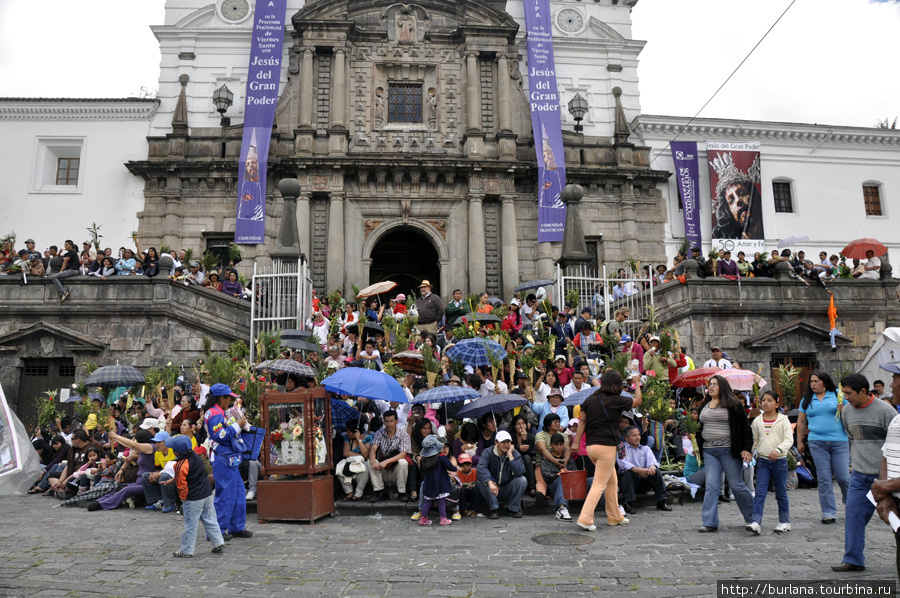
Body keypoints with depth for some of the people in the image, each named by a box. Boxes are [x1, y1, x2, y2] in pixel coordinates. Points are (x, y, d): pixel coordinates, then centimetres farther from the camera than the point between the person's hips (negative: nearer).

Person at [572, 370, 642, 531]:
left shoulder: (590, 399, 6)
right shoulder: (616, 401, -8)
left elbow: (582, 421, 5)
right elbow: (637, 401, 9)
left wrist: (576, 441, 8)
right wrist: (637, 383, 25)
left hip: (591, 445, 7)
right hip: (606, 446, -7)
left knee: (612, 481, 20)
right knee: (599, 484, -3)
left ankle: (614, 516, 28)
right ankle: (585, 519, -9)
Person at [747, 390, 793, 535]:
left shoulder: (783, 420, -3)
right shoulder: (757, 421, 7)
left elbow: (789, 440, -12)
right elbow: (754, 440, 15)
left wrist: (778, 450, -28)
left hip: (779, 460, -2)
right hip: (762, 460, 2)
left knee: (781, 493, 10)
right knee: (760, 493, -6)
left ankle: (785, 521, 25)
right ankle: (756, 522, -11)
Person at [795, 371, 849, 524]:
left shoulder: (837, 394, 5)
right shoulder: (807, 400, 12)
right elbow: (801, 422, 16)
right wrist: (799, 441, 13)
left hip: (839, 441, -2)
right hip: (817, 443, 2)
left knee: (843, 477, -2)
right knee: (824, 479, 2)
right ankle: (829, 513, 8)